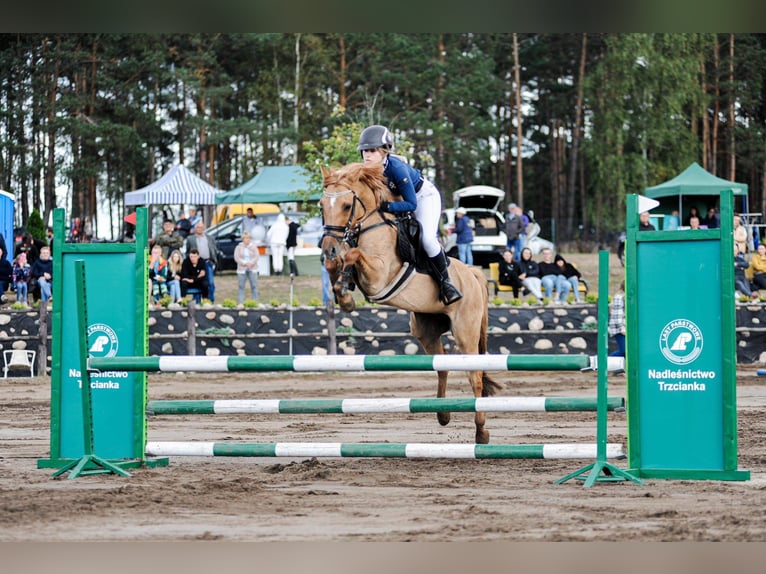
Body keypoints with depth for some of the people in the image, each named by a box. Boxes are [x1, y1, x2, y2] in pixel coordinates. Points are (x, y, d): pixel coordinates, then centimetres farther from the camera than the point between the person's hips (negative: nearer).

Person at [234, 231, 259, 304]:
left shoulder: (254, 247, 7)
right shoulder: (239, 247, 4)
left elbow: (256, 257, 0)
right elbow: (237, 258, -5)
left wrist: (251, 263, -17)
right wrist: (245, 263, -15)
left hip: (252, 269, 1)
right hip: (242, 269, -1)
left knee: (254, 286, -2)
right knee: (241, 286, -2)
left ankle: (255, 302, 2)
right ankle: (240, 303, 1)